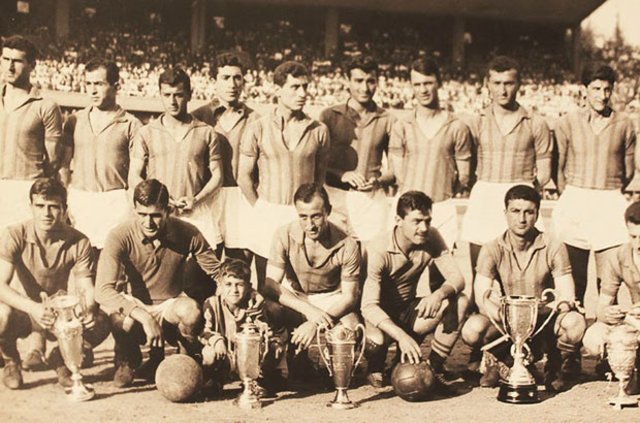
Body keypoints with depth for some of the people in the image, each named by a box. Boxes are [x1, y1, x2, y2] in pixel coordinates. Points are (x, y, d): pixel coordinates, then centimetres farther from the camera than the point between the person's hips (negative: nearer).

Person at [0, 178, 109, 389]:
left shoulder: (79, 242, -10)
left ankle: (59, 358, 8)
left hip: (60, 314, 2)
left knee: (100, 323, -27)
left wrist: (88, 308, -36)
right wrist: (33, 308, -44)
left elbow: (86, 288, -11)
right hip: (23, 311, -2)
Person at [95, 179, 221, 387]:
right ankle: (126, 361, 3)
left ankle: (190, 361, 2)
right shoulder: (120, 237, -19)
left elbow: (220, 274, -4)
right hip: (136, 307, 0)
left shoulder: (187, 233, -14)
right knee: (121, 319, -36)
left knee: (191, 310, -34)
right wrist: (144, 316, -39)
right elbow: (103, 290, -28)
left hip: (172, 308, 1)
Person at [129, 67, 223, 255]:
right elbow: (134, 177, 7)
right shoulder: (146, 133, 9)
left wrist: (196, 199, -8)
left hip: (196, 214, 0)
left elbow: (217, 176, 9)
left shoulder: (206, 133, 8)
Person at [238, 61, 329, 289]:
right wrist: (261, 208, 8)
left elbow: (320, 174, 12)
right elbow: (244, 176, 6)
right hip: (268, 216, 0)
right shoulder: (258, 129, -1)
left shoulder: (318, 130, 2)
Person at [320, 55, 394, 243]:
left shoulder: (386, 120, 8)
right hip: (335, 195, 0)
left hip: (372, 199, 1)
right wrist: (342, 175, -10)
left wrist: (379, 181, -6)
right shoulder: (330, 115, 6)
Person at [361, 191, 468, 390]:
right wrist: (401, 336, -47)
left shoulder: (432, 238, -11)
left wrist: (440, 293, -39)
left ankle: (435, 366, -6)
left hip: (408, 309, 5)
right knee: (377, 342, -38)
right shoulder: (378, 250, -26)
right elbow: (369, 305, -33)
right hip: (379, 314, -4)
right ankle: (375, 368, 1)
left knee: (459, 302, -20)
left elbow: (457, 278, -15)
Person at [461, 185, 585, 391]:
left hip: (545, 323, 0)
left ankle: (557, 365, 2)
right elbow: (482, 297, -17)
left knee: (575, 323, -33)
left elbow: (567, 295, -12)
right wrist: (504, 316, -38)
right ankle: (495, 360, 6)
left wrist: (563, 305, -37)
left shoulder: (553, 248, -7)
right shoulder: (492, 250, -6)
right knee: (472, 329, -31)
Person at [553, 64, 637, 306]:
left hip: (610, 206, 1)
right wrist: (571, 196, 9)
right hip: (574, 204, 0)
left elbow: (628, 170, 14)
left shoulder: (624, 125, 6)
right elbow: (557, 166, 8)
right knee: (574, 279, 2)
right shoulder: (568, 123, 3)